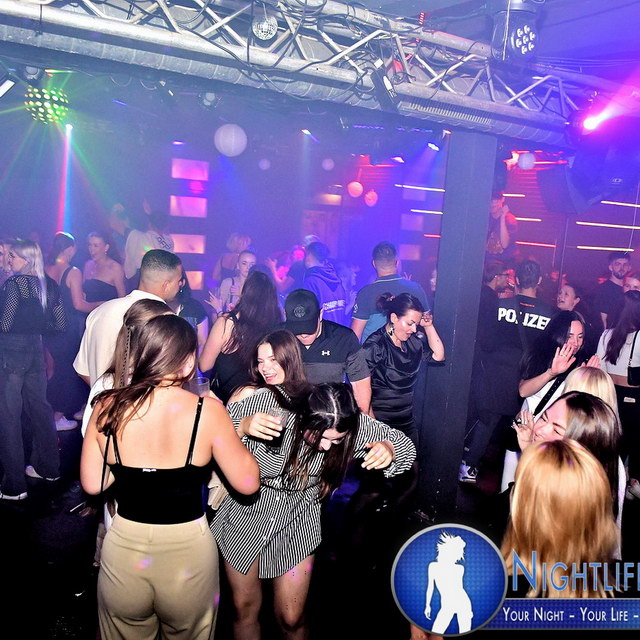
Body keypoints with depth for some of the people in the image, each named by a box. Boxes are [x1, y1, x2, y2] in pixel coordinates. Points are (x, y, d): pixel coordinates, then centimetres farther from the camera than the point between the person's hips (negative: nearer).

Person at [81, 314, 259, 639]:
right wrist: (228, 428, 1)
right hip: (189, 551, -1)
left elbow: (92, 484, -2)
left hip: (124, 549, 2)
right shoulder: (207, 410, -18)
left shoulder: (108, 407, -11)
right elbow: (247, 483, -10)